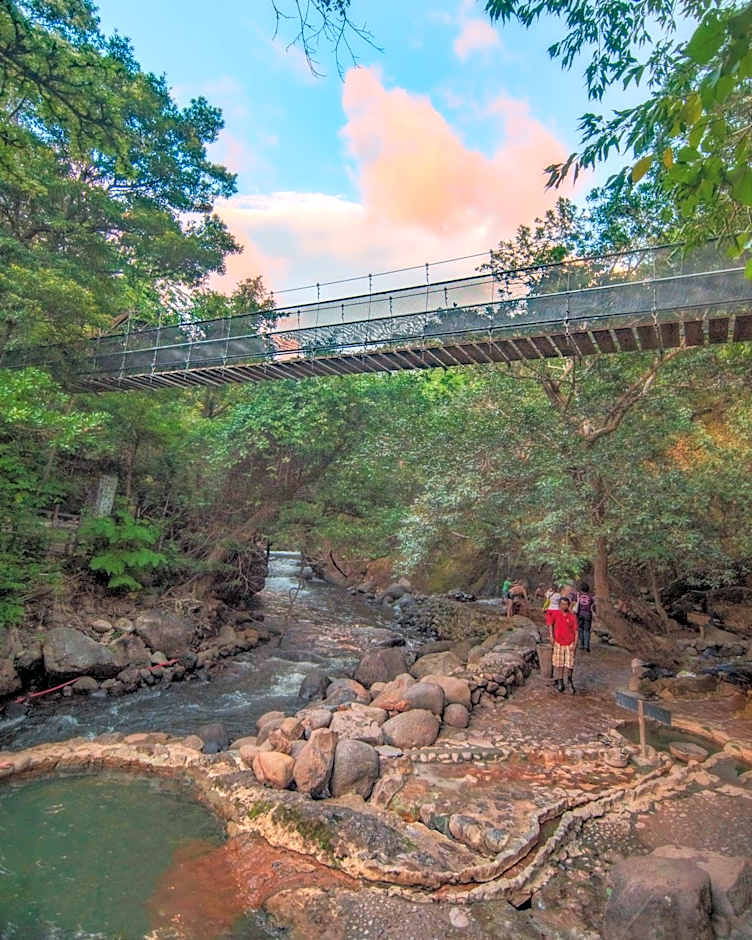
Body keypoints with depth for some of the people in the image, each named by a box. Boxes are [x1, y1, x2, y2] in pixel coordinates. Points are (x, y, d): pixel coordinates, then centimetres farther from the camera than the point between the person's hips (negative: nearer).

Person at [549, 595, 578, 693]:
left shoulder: (572, 616, -5)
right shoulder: (556, 614, -3)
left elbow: (576, 631, -3)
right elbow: (551, 624, 14)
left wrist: (575, 644, -9)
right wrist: (551, 635, 5)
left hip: (570, 644, -1)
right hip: (558, 643, 1)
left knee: (569, 664, 3)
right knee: (558, 664, 6)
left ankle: (569, 680, 30)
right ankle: (560, 683, 20)